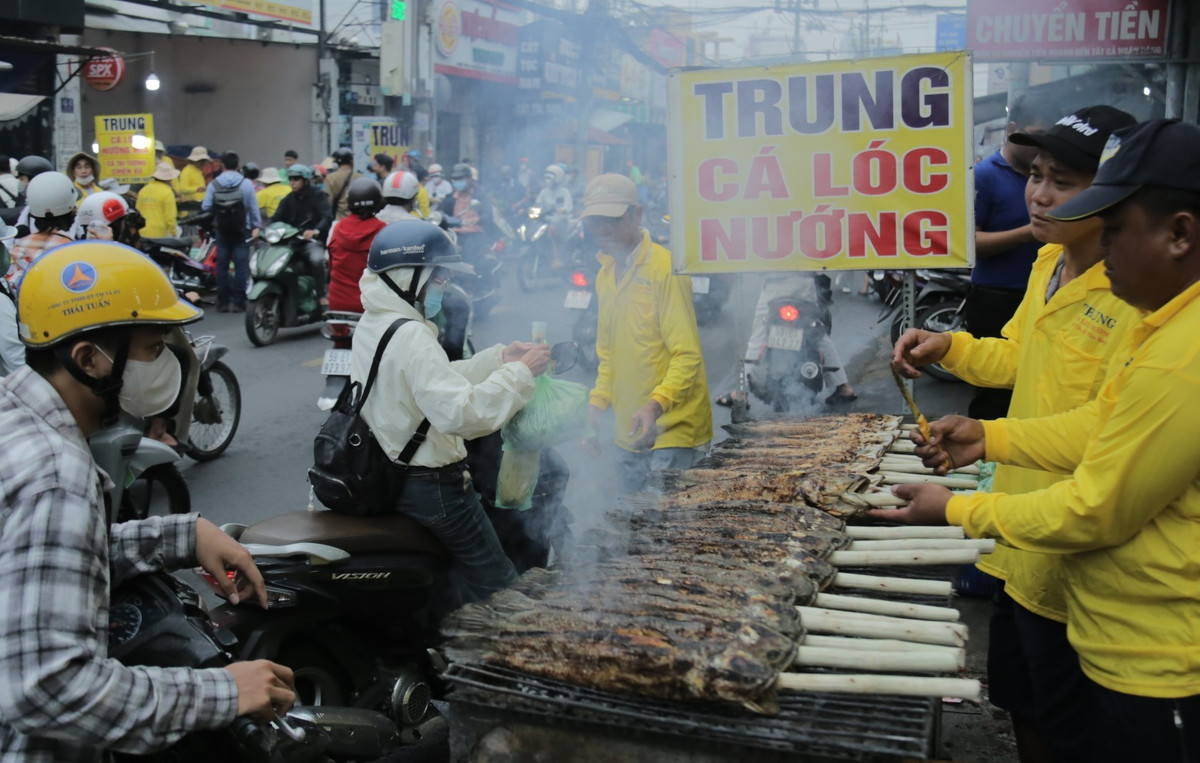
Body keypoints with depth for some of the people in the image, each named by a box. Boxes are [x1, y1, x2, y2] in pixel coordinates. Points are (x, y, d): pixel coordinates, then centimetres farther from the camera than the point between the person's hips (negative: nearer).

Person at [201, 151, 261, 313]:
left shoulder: (213, 184, -3)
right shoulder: (246, 184, -7)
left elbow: (205, 207, -5)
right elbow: (254, 208, -4)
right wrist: (256, 226, 8)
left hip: (221, 231, 2)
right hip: (241, 231, -2)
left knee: (222, 266, 8)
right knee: (241, 266, 1)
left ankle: (223, 302, 10)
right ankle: (238, 302, -2)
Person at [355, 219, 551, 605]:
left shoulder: (371, 325, 9)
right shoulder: (411, 336, -23)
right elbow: (460, 411, -34)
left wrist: (499, 357, 8)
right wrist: (520, 372, -24)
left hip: (389, 478, 10)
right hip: (431, 486, -10)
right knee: (495, 583, -2)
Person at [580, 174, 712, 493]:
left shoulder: (665, 268, -11)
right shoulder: (606, 274, 13)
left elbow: (688, 355, -17)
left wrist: (656, 405, -30)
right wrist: (598, 404, 7)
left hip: (671, 430, -7)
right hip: (629, 432, 7)